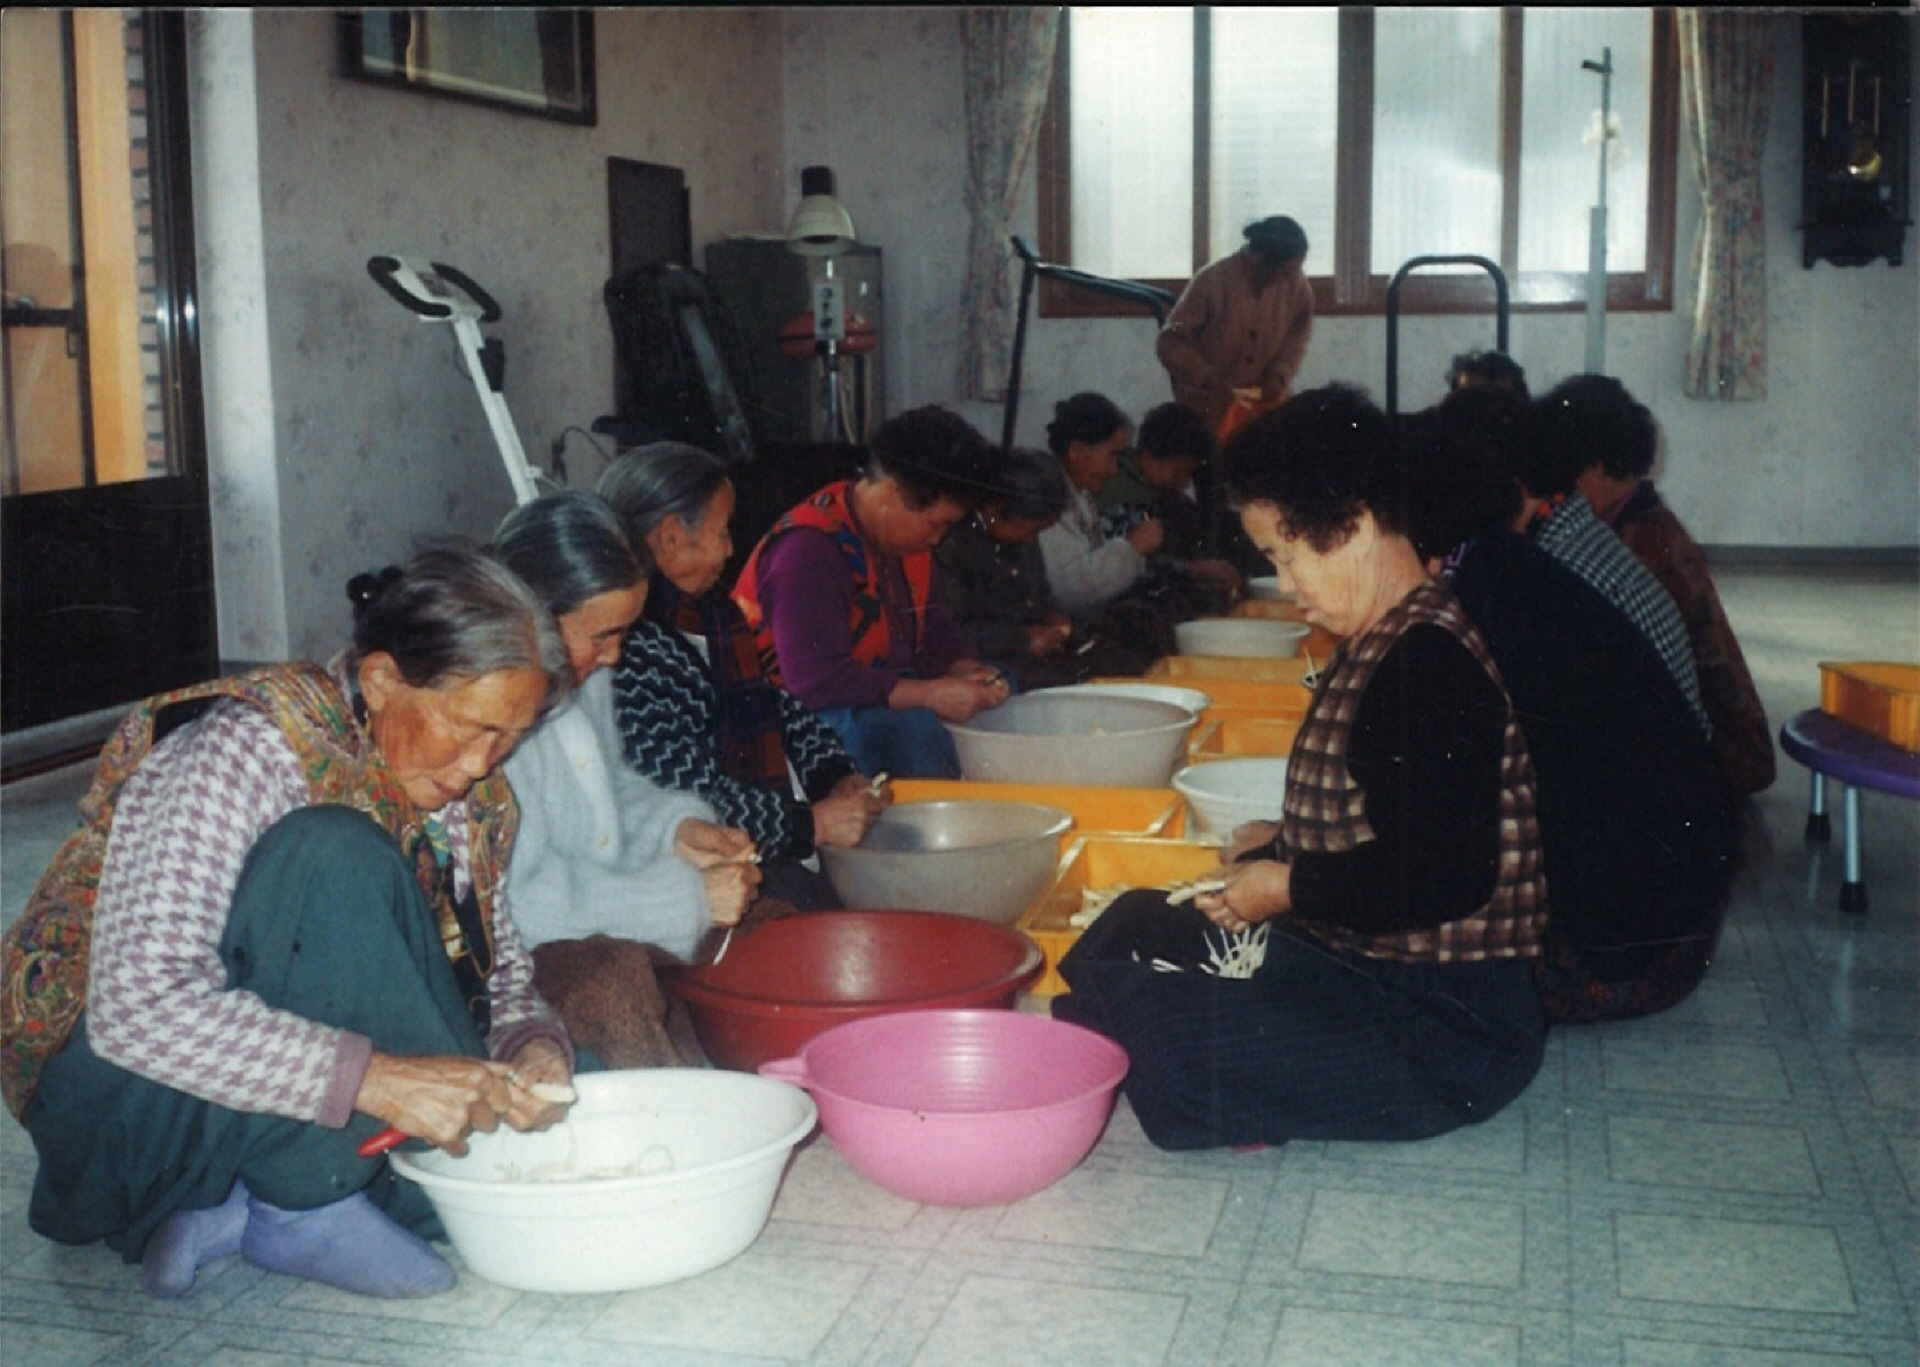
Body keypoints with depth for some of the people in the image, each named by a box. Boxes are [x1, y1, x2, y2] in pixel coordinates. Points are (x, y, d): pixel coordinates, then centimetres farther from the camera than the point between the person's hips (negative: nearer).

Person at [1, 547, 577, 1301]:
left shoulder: (471, 789, -2)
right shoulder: (244, 745, -23)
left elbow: (500, 967, 6)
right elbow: (137, 1004, -33)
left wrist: (530, 1040, -18)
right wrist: (377, 1078, -40)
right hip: (124, 1100, -7)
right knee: (331, 857, -30)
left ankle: (245, 1215, -9)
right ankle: (305, 1206, -18)